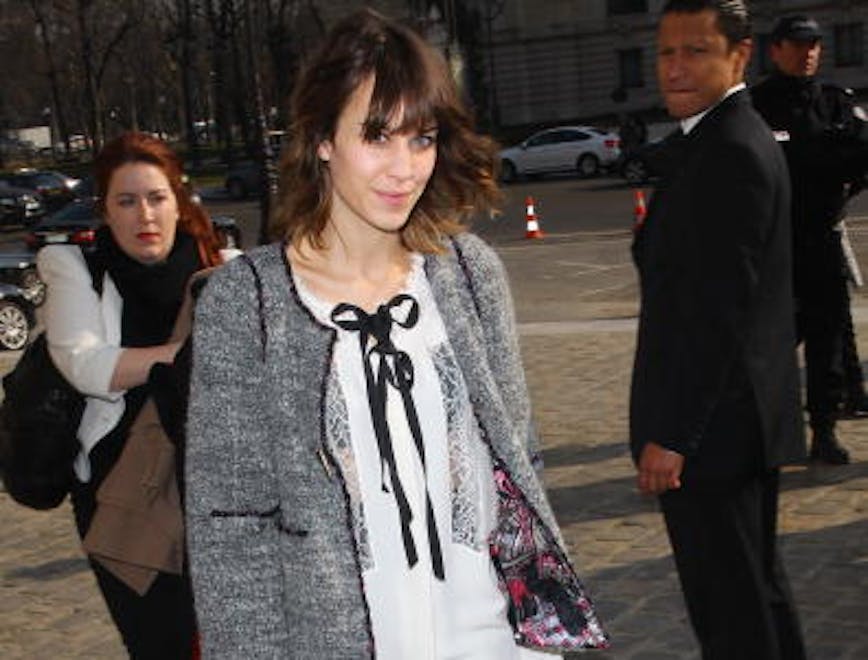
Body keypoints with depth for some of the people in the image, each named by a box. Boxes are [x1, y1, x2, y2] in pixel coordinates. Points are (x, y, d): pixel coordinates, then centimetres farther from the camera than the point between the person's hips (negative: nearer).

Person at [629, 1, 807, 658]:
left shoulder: (729, 154, -19)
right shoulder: (739, 140, 12)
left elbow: (717, 311, -23)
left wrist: (672, 435, -20)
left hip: (713, 425, -10)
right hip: (745, 416, 10)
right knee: (758, 585, 21)